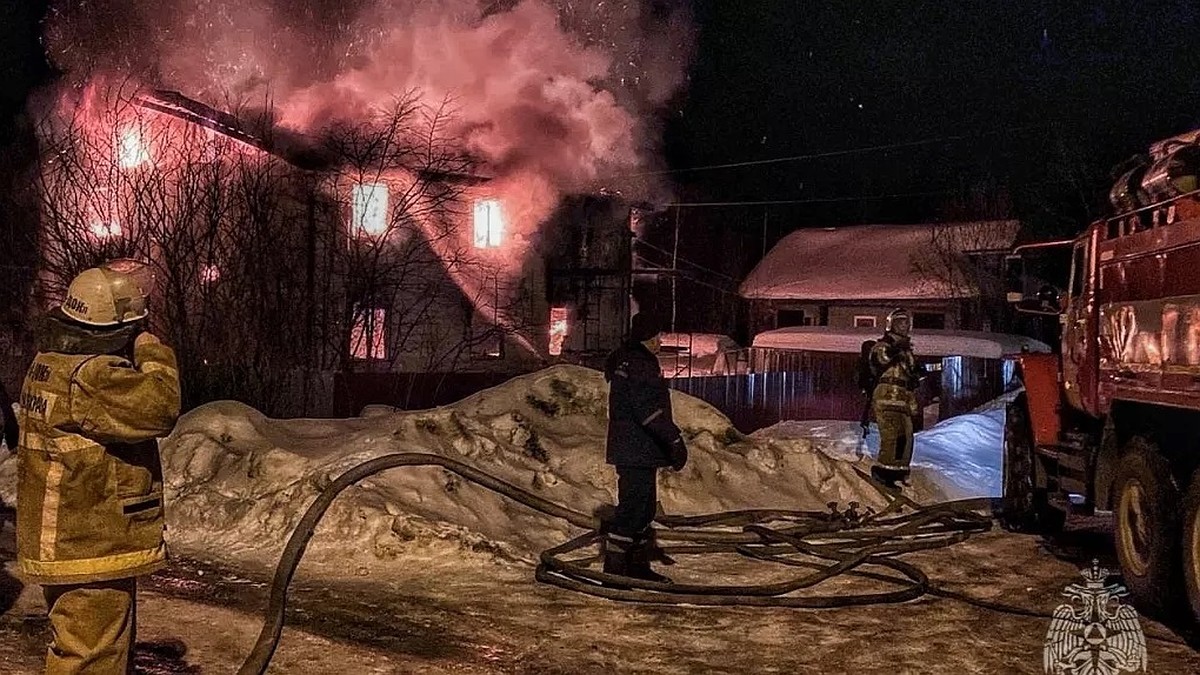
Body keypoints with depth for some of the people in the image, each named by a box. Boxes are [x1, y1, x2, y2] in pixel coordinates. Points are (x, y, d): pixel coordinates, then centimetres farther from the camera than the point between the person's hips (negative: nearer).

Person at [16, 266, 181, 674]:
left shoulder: (50, 363, 10)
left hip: (61, 543, 11)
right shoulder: (90, 377, -23)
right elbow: (160, 408, -32)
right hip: (93, 549, -11)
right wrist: (154, 353, -15)